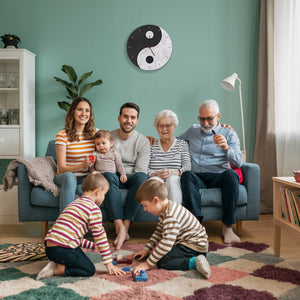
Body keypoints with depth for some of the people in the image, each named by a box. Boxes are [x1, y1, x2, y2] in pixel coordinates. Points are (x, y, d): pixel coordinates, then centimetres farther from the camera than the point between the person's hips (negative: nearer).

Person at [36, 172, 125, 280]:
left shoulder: (74, 203, 23)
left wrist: (92, 245, 38)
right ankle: (56, 270, -7)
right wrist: (109, 263, 1)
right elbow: (100, 236, -6)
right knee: (90, 270, 4)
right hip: (64, 249, -9)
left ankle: (56, 264, 7)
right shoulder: (93, 208, -6)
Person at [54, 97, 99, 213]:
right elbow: (62, 168, -9)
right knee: (69, 176, -37)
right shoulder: (62, 135, -5)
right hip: (65, 178, -2)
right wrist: (83, 165, -26)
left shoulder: (95, 133, 7)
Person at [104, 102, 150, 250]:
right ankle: (120, 228, -42)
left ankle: (125, 226, -37)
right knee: (109, 176, -35)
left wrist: (126, 179, -18)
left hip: (131, 179, -1)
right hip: (114, 178, 1)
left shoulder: (143, 141, 1)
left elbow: (140, 171, -6)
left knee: (141, 177, -36)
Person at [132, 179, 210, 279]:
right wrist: (146, 249, 12)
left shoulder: (171, 216, -27)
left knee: (161, 261, -20)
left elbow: (167, 244, -33)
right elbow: (158, 232, 19)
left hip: (194, 247, -11)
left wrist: (148, 263, -28)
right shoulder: (165, 211, 7)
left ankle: (193, 262, -21)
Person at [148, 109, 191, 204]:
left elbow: (187, 167, 3)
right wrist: (155, 174, -15)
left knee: (172, 179, -35)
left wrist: (172, 172, -17)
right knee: (155, 180, -35)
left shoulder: (182, 144, 18)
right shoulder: (151, 146, 20)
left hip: (175, 182, 0)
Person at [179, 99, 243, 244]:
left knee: (230, 174, -35)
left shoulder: (229, 134, 12)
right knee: (187, 175, -34)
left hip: (217, 177, -1)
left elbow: (238, 163, -1)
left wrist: (226, 147, -21)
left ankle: (227, 227, -32)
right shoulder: (192, 130, 23)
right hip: (196, 178, 2)